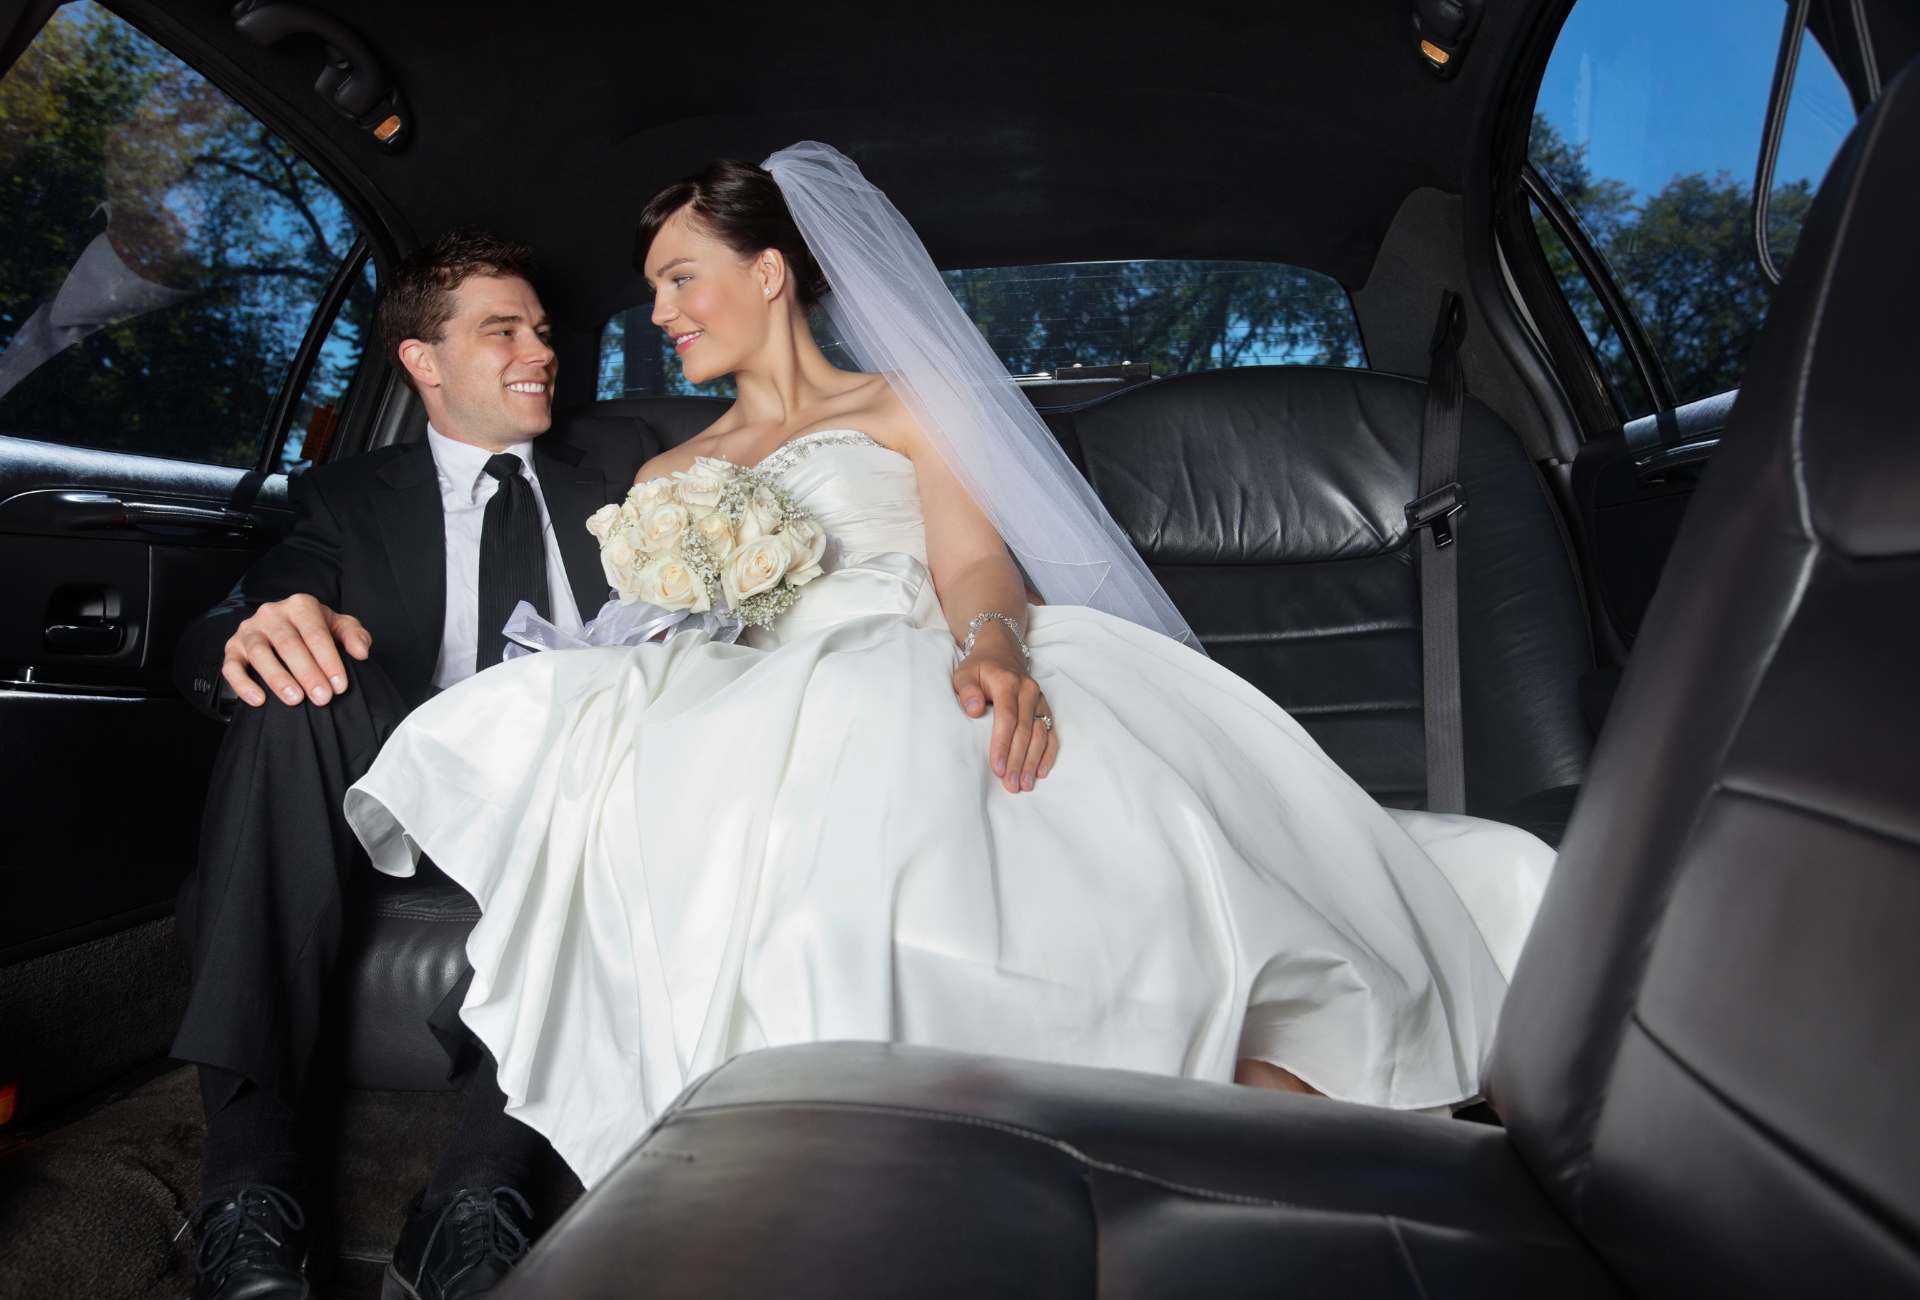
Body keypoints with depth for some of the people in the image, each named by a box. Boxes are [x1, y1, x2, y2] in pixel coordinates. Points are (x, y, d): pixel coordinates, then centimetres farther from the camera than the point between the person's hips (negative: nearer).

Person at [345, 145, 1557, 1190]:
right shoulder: (666, 477, 32)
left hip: (918, 686, -1)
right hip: (757, 716, 2)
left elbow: (974, 560, 2)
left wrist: (995, 648, -23)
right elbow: (637, 652, 21)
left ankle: (1267, 1090, -35)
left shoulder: (905, 405, 20)